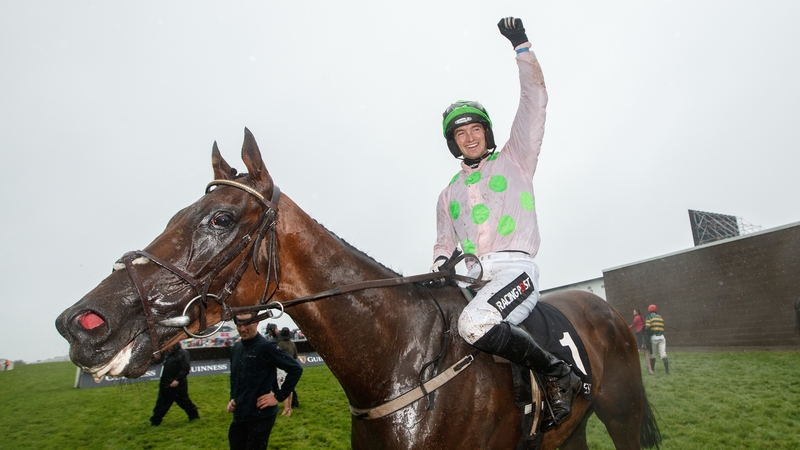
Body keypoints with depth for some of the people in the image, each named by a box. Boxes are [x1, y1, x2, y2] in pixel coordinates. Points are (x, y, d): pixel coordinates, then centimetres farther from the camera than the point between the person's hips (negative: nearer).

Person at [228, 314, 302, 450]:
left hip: (260, 416, -7)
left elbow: (296, 369, -17)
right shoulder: (235, 349, 8)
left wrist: (278, 397, -16)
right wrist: (232, 398, 9)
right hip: (239, 416, 7)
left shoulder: (267, 347, -15)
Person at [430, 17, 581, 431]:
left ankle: (560, 375, -14)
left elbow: (534, 101, 5)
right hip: (472, 275, 6)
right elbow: (444, 242, 23)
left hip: (515, 267, -5)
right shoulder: (449, 193, 23)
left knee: (474, 323, -32)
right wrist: (439, 266, 1)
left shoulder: (514, 158, 13)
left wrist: (521, 47, 0)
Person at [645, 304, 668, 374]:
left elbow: (647, 327, -13)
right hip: (661, 337, 3)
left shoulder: (649, 317, 0)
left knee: (652, 354, 12)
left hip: (654, 337, -3)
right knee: (663, 354, -1)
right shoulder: (661, 317, 16)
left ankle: (652, 368, 21)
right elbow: (662, 328, 11)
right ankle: (667, 370, -11)